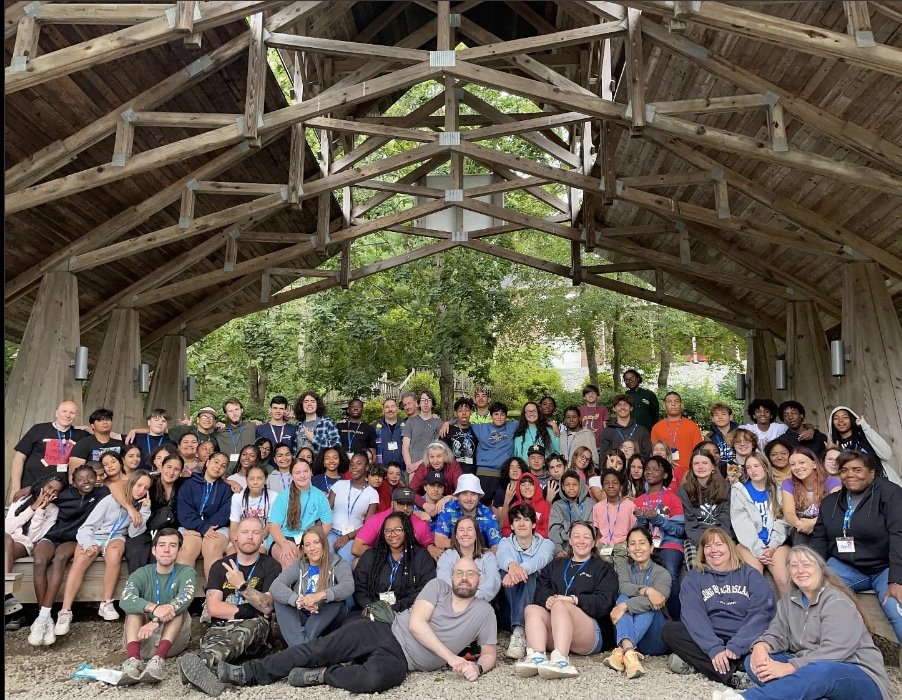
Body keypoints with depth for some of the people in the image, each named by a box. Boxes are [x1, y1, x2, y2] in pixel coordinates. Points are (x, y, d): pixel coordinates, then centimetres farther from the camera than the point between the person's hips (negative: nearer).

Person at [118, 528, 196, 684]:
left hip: (174, 640, -1)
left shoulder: (186, 572, -1)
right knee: (135, 606, -18)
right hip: (143, 642, 1)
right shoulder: (142, 574, 2)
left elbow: (186, 597, -23)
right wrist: (153, 608, -40)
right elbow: (125, 601, -20)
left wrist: (156, 621, -39)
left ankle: (159, 659, -41)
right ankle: (133, 659, -39)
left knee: (178, 606, -23)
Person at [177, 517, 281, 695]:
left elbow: (267, 607, -7)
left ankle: (203, 663, -64)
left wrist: (241, 584, -17)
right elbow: (213, 608, 2)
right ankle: (208, 671, -67)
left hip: (253, 628, -2)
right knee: (212, 638, -33)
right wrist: (247, 611, -6)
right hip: (221, 626, 3)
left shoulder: (271, 566, 6)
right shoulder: (220, 567, 13)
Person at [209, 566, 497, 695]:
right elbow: (416, 624, -8)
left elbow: (490, 654, 7)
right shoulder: (437, 586, 4)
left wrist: (477, 667, -17)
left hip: (400, 660, -2)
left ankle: (323, 675, -9)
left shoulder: (483, 612, 5)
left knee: (375, 679, -37)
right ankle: (247, 673, -5)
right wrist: (450, 656, -15)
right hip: (383, 632, 2)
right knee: (318, 649, -14)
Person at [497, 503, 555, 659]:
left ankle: (519, 632, -44)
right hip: (508, 605, 1)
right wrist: (511, 565, -41)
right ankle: (519, 627, -36)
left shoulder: (546, 544, 8)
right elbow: (502, 555, -14)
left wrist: (521, 569, -41)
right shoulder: (505, 542, 12)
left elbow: (541, 559, -18)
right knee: (506, 570, -23)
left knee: (529, 574, -29)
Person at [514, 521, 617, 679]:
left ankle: (560, 660, -52)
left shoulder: (604, 569, 17)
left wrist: (574, 600, -15)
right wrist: (547, 599, -13)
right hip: (552, 635, 4)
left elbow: (603, 602, -1)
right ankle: (537, 657, -46)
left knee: (560, 605, -32)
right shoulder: (556, 565, 28)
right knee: (532, 609, -25)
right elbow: (540, 590, 12)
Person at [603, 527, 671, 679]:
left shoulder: (662, 573, 3)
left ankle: (621, 651, -49)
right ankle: (629, 651, -51)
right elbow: (624, 587, -10)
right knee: (624, 598, -24)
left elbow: (660, 598, -19)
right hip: (626, 635, 2)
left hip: (655, 641, -1)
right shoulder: (621, 567, 13)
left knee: (648, 605, -28)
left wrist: (625, 606, -30)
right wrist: (646, 590, -29)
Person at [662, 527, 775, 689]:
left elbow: (761, 613, -7)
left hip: (745, 641, -1)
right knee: (670, 631, -23)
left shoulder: (750, 574, 7)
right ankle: (732, 674, -29)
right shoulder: (694, 578, 7)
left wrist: (735, 647, -19)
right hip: (709, 640, 1)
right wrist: (714, 649, -24)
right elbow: (693, 615, -7)